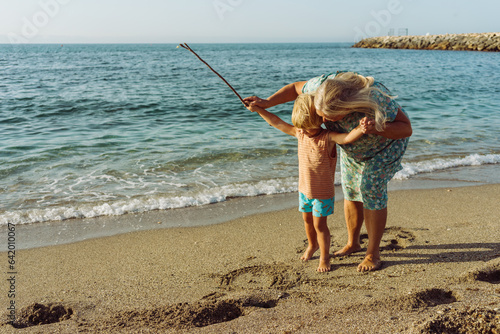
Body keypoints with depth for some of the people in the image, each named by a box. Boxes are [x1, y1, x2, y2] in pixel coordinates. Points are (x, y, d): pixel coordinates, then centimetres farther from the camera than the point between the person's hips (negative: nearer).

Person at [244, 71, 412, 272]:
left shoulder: (376, 100, -43)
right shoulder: (320, 86, -30)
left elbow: (406, 128, -32)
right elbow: (295, 88, -9)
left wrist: (376, 128, -50)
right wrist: (267, 103, -20)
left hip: (385, 142, -5)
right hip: (352, 146, 5)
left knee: (372, 192, -11)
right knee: (350, 191, 8)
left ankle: (373, 254, 2)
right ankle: (352, 243, 26)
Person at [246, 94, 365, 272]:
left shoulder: (328, 137, -23)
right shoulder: (299, 133, -6)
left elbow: (348, 138, -40)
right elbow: (277, 122, 2)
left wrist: (361, 129, -61)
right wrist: (259, 109, 3)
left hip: (323, 192, -6)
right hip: (305, 188, 6)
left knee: (319, 224, 1)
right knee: (307, 219, 22)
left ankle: (324, 257, 22)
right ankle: (312, 245, 49)